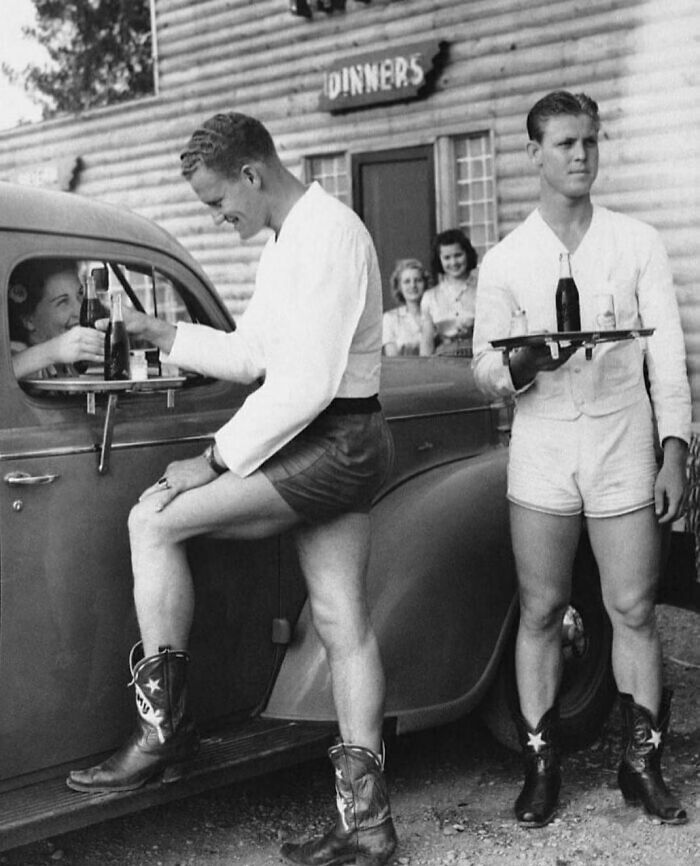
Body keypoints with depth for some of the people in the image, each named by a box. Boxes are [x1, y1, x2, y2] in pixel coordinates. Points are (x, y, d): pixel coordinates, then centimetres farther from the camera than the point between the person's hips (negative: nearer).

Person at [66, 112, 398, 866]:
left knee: (154, 520, -12)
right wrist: (164, 335, 9)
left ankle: (163, 728, -5)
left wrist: (218, 458, -18)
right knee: (343, 625, 8)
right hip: (322, 444, 10)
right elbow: (251, 356, 20)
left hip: (334, 442, -10)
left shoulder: (326, 236, -17)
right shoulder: (287, 241, 16)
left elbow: (307, 383, -23)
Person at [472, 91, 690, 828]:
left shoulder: (637, 242, 5)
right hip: (540, 452, 0)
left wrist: (674, 451, -5)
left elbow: (667, 353, 3)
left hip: (624, 449, 0)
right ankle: (541, 766, 15)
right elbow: (483, 368, 5)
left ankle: (642, 764, 17)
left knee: (633, 610, 3)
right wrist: (521, 365, -18)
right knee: (540, 612, 4)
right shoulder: (505, 260, 5)